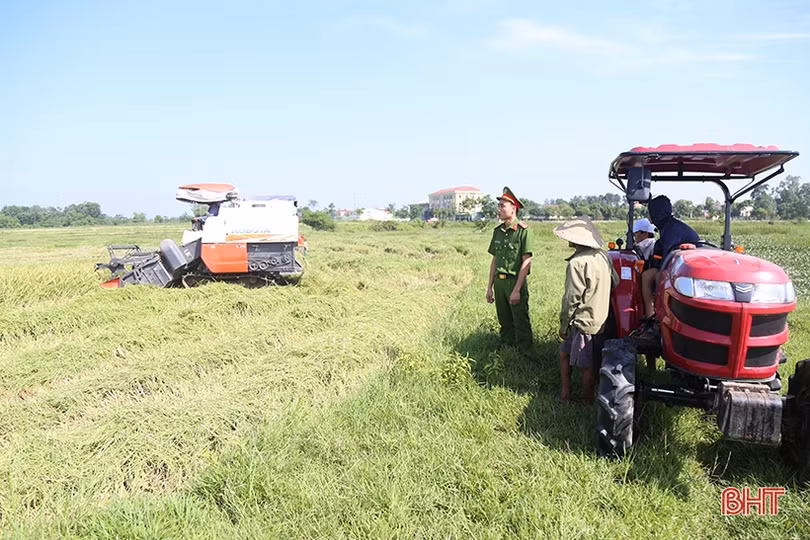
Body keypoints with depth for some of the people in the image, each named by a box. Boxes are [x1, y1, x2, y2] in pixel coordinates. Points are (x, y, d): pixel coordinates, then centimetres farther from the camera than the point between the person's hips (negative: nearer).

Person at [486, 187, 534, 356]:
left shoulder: (523, 231, -11)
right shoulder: (497, 231, 9)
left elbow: (526, 262, -14)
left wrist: (517, 290, -18)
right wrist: (490, 287, 11)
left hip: (515, 281, -6)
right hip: (499, 282, 6)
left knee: (521, 324, -1)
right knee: (504, 322, 16)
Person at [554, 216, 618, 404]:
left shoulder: (578, 263, -20)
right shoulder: (602, 256, 4)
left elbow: (572, 299, -18)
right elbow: (615, 283, 12)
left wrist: (564, 325, -7)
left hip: (584, 321, -9)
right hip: (601, 320, 9)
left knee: (586, 366, 4)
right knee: (564, 352, 19)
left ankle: (588, 402, 16)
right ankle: (565, 393, 25)